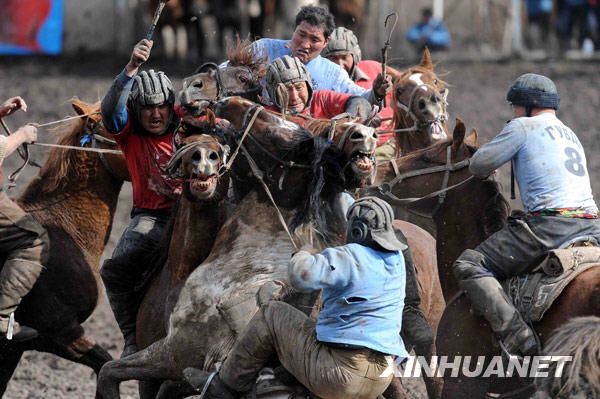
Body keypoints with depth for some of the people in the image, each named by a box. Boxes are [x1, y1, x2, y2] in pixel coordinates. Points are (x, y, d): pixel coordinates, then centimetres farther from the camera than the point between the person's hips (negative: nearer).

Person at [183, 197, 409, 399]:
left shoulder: (350, 258, -13)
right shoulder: (397, 261, 10)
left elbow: (302, 275, -29)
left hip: (337, 372, -8)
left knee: (271, 315, 10)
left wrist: (301, 257, -6)